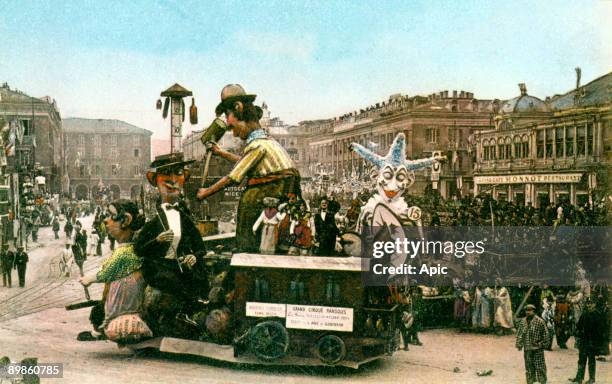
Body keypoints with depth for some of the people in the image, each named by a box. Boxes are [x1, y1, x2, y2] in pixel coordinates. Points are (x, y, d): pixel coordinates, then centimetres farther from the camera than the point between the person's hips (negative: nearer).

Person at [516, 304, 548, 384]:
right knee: (529, 368, 12)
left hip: (537, 349, -5)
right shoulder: (522, 322, 6)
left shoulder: (539, 321, -9)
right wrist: (519, 344, 8)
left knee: (540, 367, -1)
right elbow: (519, 334, 14)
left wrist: (542, 344, -8)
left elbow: (545, 334, -5)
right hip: (527, 349, 5)